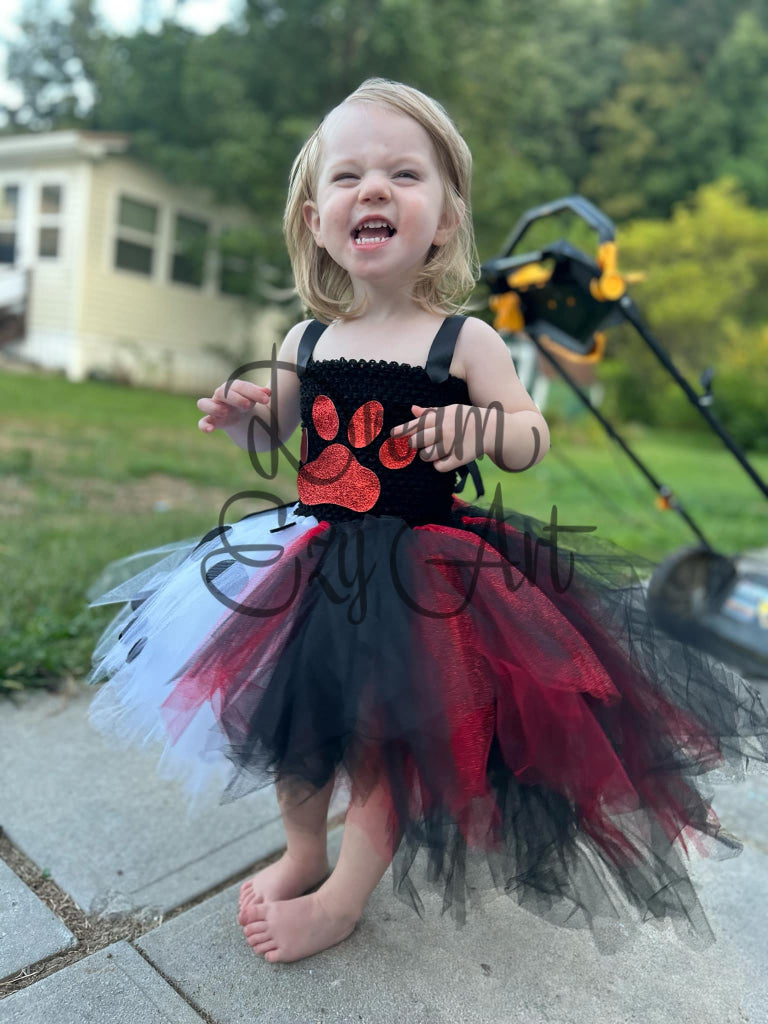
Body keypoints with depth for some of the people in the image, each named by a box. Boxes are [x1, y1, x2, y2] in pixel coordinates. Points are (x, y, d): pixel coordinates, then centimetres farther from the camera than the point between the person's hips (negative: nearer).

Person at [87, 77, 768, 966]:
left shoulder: (463, 341, -7)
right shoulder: (305, 342, 3)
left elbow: (531, 436, -6)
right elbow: (273, 434, 16)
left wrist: (481, 429, -28)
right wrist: (241, 413, -7)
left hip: (419, 574, -4)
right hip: (313, 563, 5)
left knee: (384, 739, 1)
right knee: (294, 717, 11)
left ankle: (344, 898, 27)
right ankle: (301, 854, 39)